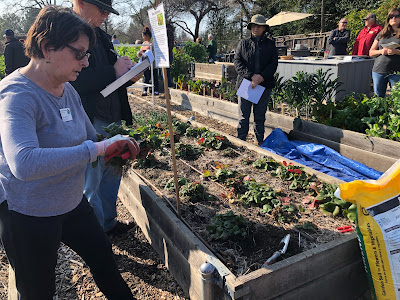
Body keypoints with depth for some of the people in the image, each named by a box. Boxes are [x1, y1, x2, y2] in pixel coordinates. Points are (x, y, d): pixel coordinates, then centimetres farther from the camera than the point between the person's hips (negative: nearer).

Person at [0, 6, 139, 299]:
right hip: (28, 215, -7)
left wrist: (115, 146, -8)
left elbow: (90, 136, 13)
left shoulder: (68, 90, 0)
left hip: (71, 203, 8)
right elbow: (24, 164, -42)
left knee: (102, 253, 23)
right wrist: (96, 149, -39)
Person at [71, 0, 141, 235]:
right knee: (91, 183, 4)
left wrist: (128, 72, 2)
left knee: (112, 173, 18)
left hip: (113, 119, 9)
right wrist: (113, 72, -18)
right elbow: (72, 80, -24)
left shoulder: (101, 36, 16)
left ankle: (108, 222, 38)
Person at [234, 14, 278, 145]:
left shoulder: (270, 44, 10)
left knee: (260, 116, 9)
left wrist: (261, 76, -14)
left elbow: (274, 63, 3)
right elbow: (237, 61, -2)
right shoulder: (243, 43, 8)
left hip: (264, 84, 1)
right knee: (243, 116, 1)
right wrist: (251, 76, -14)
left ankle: (260, 142, 18)